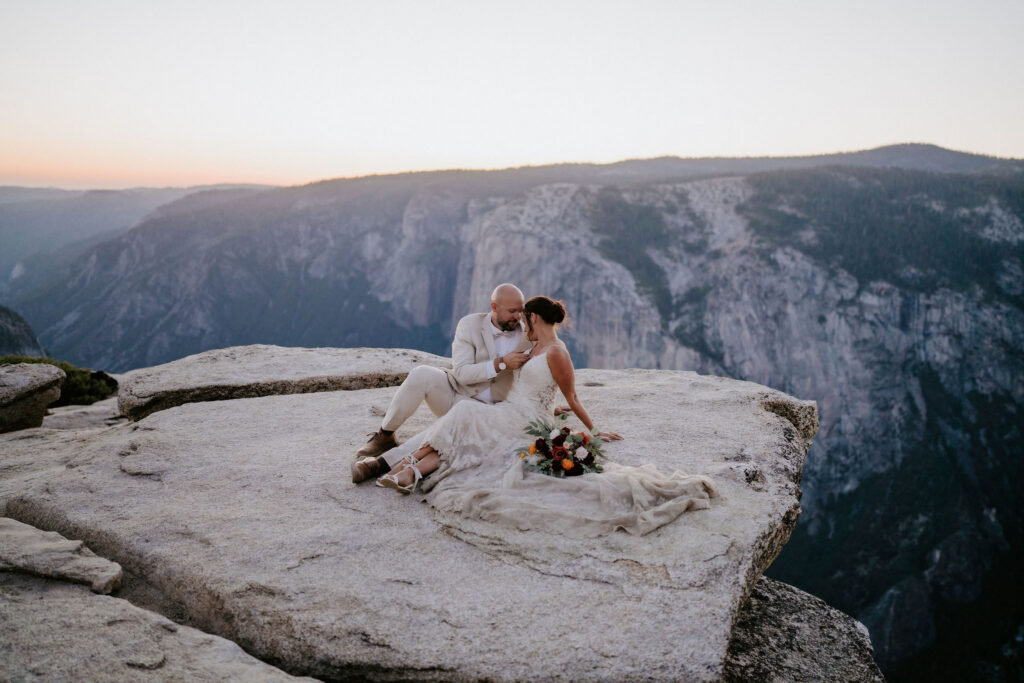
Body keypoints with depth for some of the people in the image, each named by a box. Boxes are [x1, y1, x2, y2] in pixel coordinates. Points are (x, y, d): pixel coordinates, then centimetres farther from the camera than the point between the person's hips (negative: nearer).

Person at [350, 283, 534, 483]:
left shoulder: (526, 334, 0)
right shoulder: (470, 325, -5)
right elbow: (461, 373, -15)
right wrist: (501, 363, -23)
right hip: (452, 391, 1)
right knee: (422, 374, -32)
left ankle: (384, 462, -36)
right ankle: (385, 435, -15)